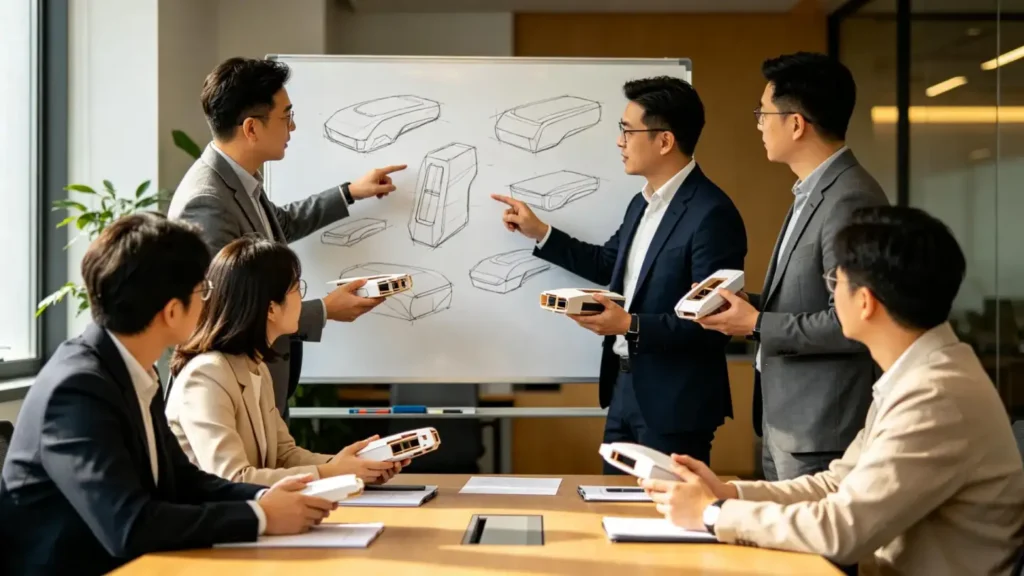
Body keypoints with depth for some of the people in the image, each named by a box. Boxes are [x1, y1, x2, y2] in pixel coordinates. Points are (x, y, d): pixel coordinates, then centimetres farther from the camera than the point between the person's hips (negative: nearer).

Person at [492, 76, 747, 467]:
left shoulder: (711, 214, -20)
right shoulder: (642, 203, 10)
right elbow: (609, 266, 23)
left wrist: (631, 326, -26)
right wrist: (539, 232, 18)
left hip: (674, 401, -9)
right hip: (625, 388, 9)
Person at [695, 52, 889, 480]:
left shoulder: (849, 199, -20)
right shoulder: (812, 192, 12)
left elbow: (849, 324, -24)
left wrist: (757, 326, -15)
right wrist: (749, 304, 3)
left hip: (821, 431, -10)